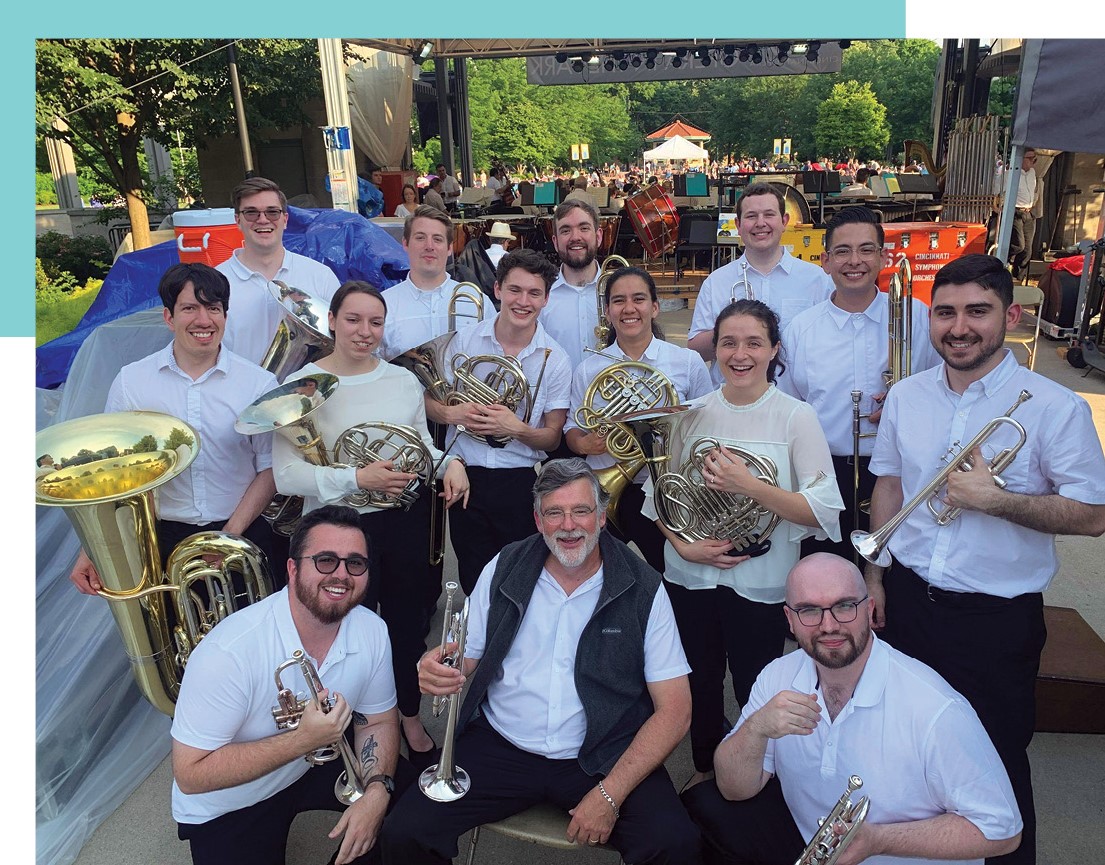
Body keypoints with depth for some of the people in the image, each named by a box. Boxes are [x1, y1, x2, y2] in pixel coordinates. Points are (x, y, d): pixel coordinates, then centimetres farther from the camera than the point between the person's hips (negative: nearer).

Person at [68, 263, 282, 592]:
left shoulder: (259, 382, -4)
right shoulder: (130, 381, -1)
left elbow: (270, 468, -3)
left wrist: (230, 535, -12)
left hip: (244, 537, 0)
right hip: (163, 538, 1)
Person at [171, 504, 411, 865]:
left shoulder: (372, 631, -17)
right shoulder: (228, 652, -33)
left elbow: (376, 722, -3)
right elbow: (190, 774, -28)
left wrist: (376, 791, -22)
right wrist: (302, 739, -36)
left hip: (315, 766, 4)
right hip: (229, 806, -4)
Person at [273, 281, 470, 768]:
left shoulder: (403, 380, 5)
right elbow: (286, 475, -15)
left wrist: (449, 463, -7)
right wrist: (358, 478, -24)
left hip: (407, 522, 4)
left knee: (409, 621, 17)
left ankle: (410, 717, 41)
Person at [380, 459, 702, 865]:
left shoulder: (643, 590, -6)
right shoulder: (503, 570, 1)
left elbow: (673, 709, -6)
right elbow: (465, 660, 9)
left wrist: (610, 793, -16)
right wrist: (436, 670, -16)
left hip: (601, 756, -1)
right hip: (500, 748, 2)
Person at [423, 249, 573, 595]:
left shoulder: (554, 359, -4)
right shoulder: (465, 341, 0)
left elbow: (552, 439, -1)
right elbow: (431, 401, 6)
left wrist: (517, 429, -21)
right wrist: (454, 413, -16)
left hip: (522, 483, -1)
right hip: (467, 475, 1)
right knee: (475, 583, 13)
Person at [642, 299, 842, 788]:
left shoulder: (796, 417, -9)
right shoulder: (693, 414, 1)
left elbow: (823, 512, -14)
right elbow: (660, 495, 6)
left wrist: (750, 486, -26)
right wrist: (681, 543, -11)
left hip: (760, 585, -3)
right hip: (689, 577, 3)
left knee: (756, 695, 10)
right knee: (699, 686, 18)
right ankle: (704, 770, 44)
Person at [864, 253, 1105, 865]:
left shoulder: (1055, 408, -12)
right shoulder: (906, 397, 1)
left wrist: (994, 499, -24)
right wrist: (874, 578, 10)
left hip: (998, 616, -4)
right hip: (908, 599, 4)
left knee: (996, 760, 10)